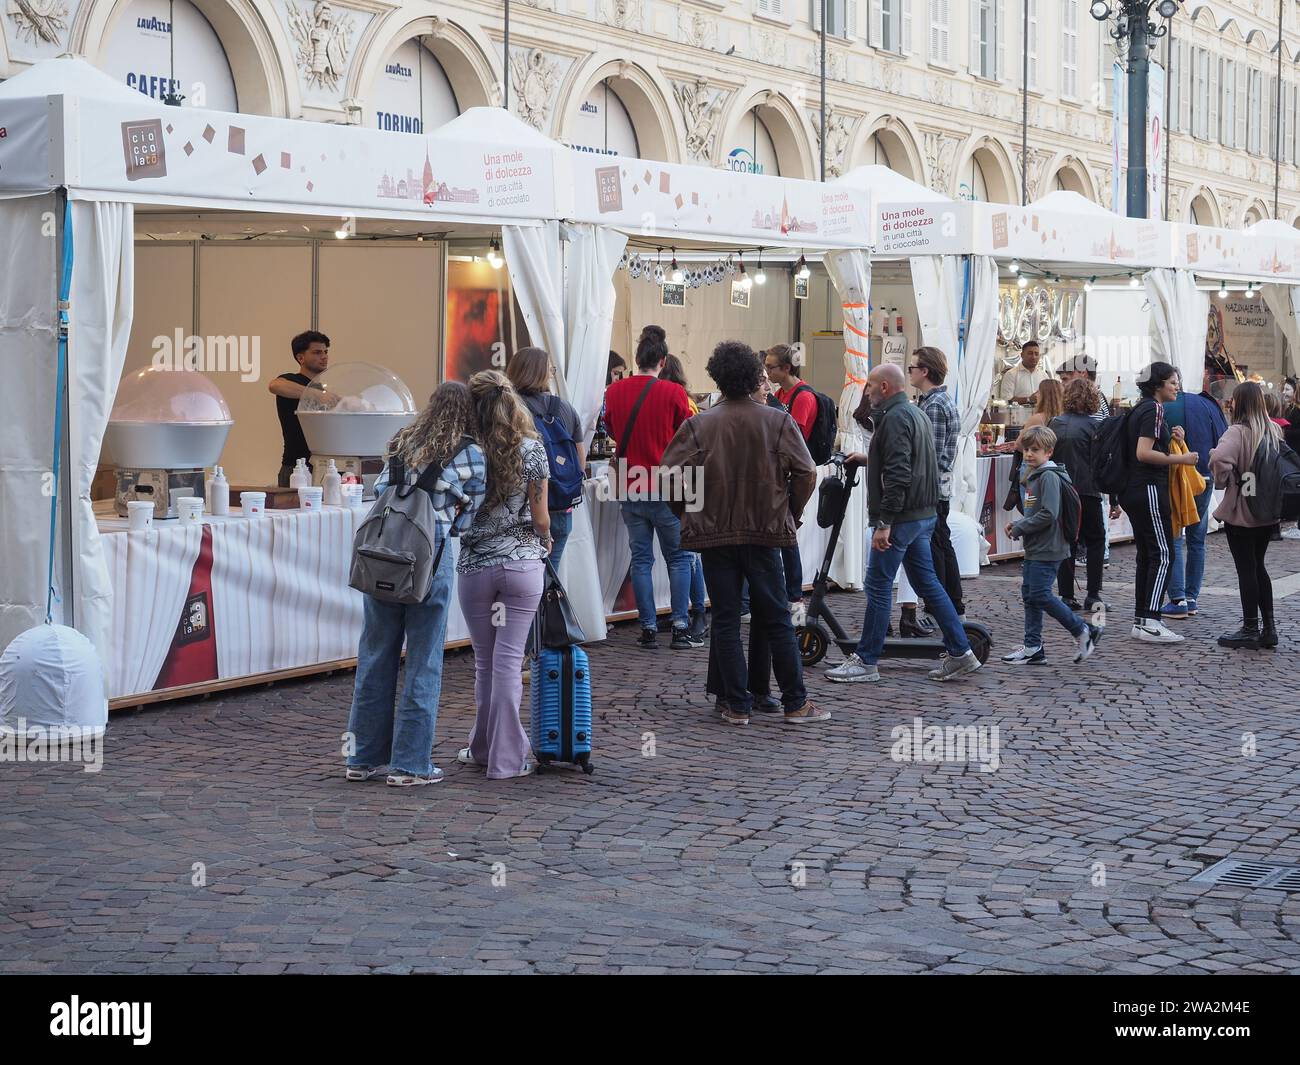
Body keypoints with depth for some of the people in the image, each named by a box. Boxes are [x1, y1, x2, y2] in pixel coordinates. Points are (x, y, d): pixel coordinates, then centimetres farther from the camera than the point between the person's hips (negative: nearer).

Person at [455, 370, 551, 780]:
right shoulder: (532, 449, -6)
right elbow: (540, 518, -3)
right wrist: (545, 542, 18)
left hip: (475, 566, 0)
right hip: (523, 566, 0)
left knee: (485, 661, 13)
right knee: (509, 661, 1)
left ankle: (484, 748, 22)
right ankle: (505, 757, 2)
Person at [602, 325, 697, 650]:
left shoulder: (614, 391, 0)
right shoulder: (673, 393, -10)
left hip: (630, 489, 3)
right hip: (667, 489, -3)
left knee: (641, 559, 8)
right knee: (678, 558, 8)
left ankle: (648, 629, 7)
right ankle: (681, 628, 3)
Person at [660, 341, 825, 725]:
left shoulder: (698, 425, -5)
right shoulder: (778, 422, -3)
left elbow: (672, 474, -10)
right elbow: (807, 474, -7)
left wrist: (689, 514, 6)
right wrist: (790, 514, 8)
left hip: (714, 535, 0)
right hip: (765, 534, 0)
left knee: (726, 621, 7)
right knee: (776, 620, 8)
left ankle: (736, 705, 7)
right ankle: (795, 704, 9)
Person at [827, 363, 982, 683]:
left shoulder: (895, 418, -16)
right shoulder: (917, 413, 16)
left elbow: (898, 474, -23)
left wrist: (884, 523, -24)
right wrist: (868, 458, 33)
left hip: (901, 516, -10)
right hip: (924, 514, 10)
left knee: (878, 587, -3)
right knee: (927, 582, 13)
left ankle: (866, 662, 2)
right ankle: (960, 653, 12)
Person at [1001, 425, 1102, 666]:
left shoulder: (1049, 476, -15)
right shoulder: (1034, 476, 16)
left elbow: (1049, 514, -23)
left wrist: (1019, 529, -16)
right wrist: (1017, 524, 8)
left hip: (1047, 549, -10)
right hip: (1035, 548, 10)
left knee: (1040, 595, -11)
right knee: (1029, 594, 10)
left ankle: (1083, 631, 1)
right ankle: (1033, 647, 15)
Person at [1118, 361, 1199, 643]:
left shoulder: (1141, 409, 17)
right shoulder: (1154, 410, -12)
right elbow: (1144, 453, -21)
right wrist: (1181, 459, -18)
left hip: (1133, 490, 10)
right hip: (1149, 490, -10)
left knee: (1146, 555, 11)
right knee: (1163, 555, -10)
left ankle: (1140, 620, 12)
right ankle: (1150, 622, -16)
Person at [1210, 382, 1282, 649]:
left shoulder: (1238, 431, -16)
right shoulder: (1274, 430, 6)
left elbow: (1220, 458, -31)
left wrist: (1223, 481, -14)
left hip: (1240, 509, -7)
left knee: (1246, 569, 0)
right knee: (1257, 567, 16)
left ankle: (1250, 629, 4)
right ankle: (1268, 627, 16)